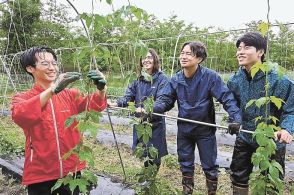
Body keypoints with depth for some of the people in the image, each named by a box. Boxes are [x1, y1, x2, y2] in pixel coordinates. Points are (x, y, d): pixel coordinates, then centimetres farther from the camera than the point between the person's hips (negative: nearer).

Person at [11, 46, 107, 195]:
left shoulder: (70, 94, 4)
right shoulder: (22, 98, -2)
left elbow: (92, 106, -13)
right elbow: (19, 115, -24)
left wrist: (101, 90, -34)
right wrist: (52, 90, -35)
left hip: (72, 169, 2)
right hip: (40, 174, -1)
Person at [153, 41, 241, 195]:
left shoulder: (210, 76, -16)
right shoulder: (176, 80, -4)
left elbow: (226, 98, -19)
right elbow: (165, 99, -4)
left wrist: (235, 118, -33)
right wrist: (152, 109, -24)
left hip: (205, 130, -4)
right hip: (184, 129, 4)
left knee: (209, 166, 10)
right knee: (185, 164, 18)